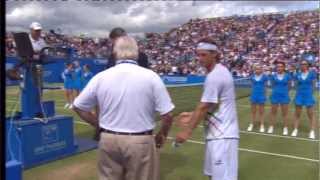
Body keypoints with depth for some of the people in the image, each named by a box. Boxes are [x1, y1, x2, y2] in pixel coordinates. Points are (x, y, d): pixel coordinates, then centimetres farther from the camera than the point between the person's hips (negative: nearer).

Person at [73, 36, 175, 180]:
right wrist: (162, 135, 9)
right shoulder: (150, 76, -9)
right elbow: (167, 115, -9)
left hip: (108, 140, 3)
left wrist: (100, 125, 13)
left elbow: (78, 107, 7)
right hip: (140, 141, -2)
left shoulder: (100, 77, -2)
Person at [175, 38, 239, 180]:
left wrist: (187, 131, -13)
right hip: (218, 133, 10)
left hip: (221, 135, -10)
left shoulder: (214, 76, -19)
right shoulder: (220, 71, 12)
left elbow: (204, 107, -19)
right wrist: (192, 115, 18)